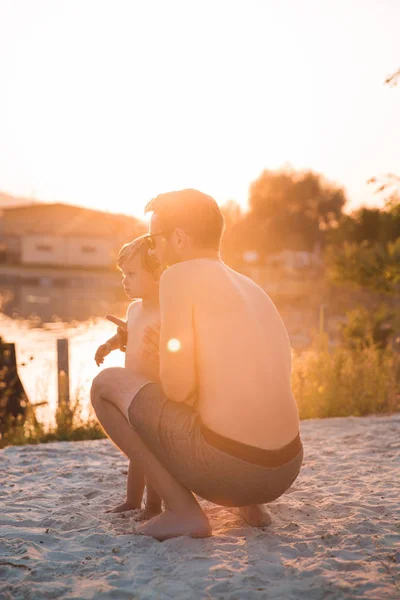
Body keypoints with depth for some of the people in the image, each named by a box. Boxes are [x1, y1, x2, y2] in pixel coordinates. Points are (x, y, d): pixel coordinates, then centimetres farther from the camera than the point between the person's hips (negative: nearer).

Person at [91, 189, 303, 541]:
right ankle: (250, 503, 19)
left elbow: (178, 387, -13)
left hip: (223, 468, -8)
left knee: (105, 383, 9)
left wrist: (166, 358, 12)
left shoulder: (180, 275, -6)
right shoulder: (252, 289, 16)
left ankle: (182, 510, 3)